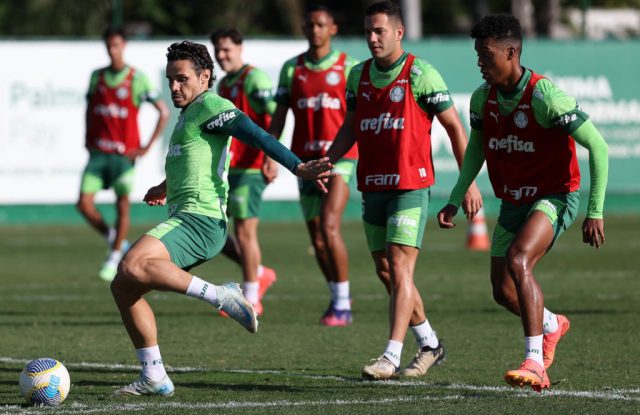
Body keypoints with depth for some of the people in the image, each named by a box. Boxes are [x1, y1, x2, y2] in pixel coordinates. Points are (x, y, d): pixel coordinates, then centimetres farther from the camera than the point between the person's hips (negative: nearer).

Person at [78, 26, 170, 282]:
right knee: (84, 204, -5)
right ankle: (114, 240, 16)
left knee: (122, 205, -5)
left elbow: (164, 112, -5)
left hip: (124, 153, -4)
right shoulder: (97, 77, 9)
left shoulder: (137, 79, -6)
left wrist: (147, 147, -8)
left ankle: (114, 259, 8)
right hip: (98, 153, 4)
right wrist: (88, 138, 13)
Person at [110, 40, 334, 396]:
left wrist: (299, 168, -29)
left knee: (134, 266, -30)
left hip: (200, 219, -10)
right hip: (186, 219, 10)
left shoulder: (210, 106, -7)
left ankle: (221, 297, -27)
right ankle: (154, 378, 10)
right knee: (123, 287, 8)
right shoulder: (190, 112, 23)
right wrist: (168, 186, 54)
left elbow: (256, 136, -19)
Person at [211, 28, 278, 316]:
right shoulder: (223, 85, 17)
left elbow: (276, 116, -20)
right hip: (225, 169, 9)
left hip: (249, 169, -9)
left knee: (244, 231, -5)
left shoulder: (253, 79, -10)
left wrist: (272, 157, -28)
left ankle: (251, 300, 6)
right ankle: (259, 274, 21)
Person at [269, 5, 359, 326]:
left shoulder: (348, 67, 0)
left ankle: (343, 305, -11)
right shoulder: (292, 68, 9)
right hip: (305, 160, 4)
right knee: (316, 236, 7)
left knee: (329, 227, -18)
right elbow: (279, 115, 10)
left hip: (339, 156, -4)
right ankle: (337, 296, 25)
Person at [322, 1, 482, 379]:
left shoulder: (421, 74, -9)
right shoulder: (358, 75, 10)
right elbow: (350, 127, 19)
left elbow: (455, 127, -5)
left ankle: (392, 356, -17)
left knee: (399, 269, -14)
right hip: (373, 188, 7)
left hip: (411, 188, -7)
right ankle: (430, 344, 27)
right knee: (386, 273, 11)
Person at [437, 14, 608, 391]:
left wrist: (595, 212, -21)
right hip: (513, 202, 7)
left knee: (517, 261, -32)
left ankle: (535, 364, -33)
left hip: (554, 197, -7)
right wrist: (456, 200, 8)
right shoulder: (483, 98, -2)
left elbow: (597, 146, -20)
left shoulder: (545, 97, -23)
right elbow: (476, 147, 17)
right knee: (504, 292, 10)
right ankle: (552, 326, 45)